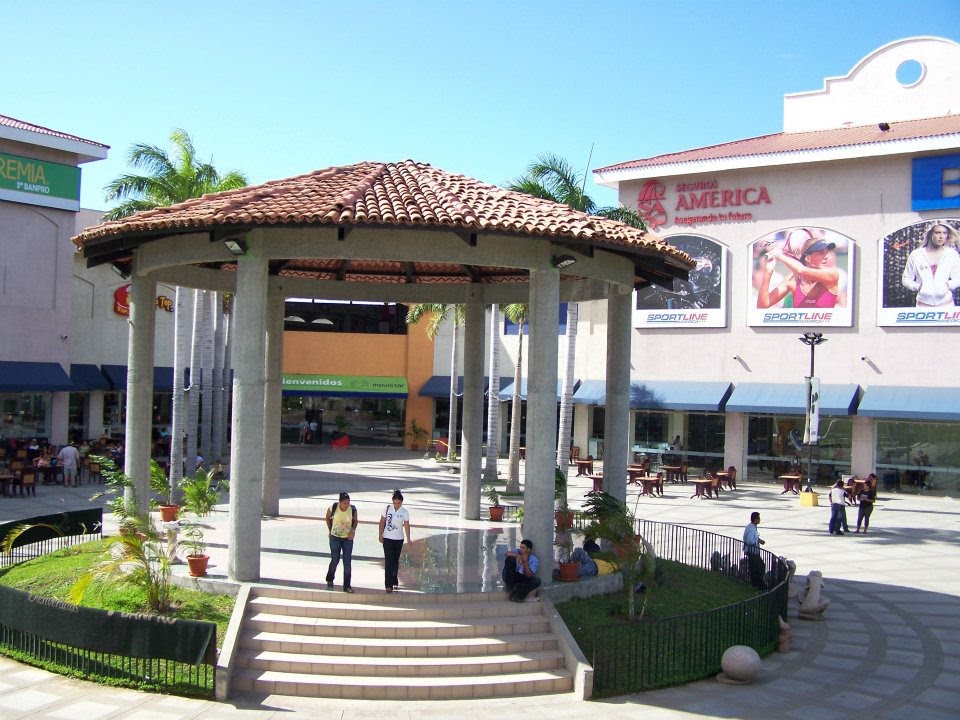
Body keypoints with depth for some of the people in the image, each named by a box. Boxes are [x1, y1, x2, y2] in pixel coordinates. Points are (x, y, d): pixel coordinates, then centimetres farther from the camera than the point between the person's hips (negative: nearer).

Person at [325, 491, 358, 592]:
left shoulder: (353, 509, -13)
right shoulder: (333, 508, -16)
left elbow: (355, 521, 4)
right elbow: (328, 518, 4)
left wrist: (353, 531, -11)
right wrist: (330, 530, 5)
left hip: (348, 538, 1)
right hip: (335, 538, -1)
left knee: (347, 563, 0)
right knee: (335, 560, 7)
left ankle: (347, 586, 7)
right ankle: (330, 580, 35)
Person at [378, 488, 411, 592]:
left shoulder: (404, 512, -6)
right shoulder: (387, 509, -6)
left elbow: (406, 525, -5)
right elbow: (382, 522, 0)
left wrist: (408, 538, -12)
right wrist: (380, 536, -3)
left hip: (399, 539, 1)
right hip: (387, 538, -1)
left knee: (396, 560, 14)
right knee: (388, 560, -7)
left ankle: (394, 581, 30)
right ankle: (388, 585, -7)